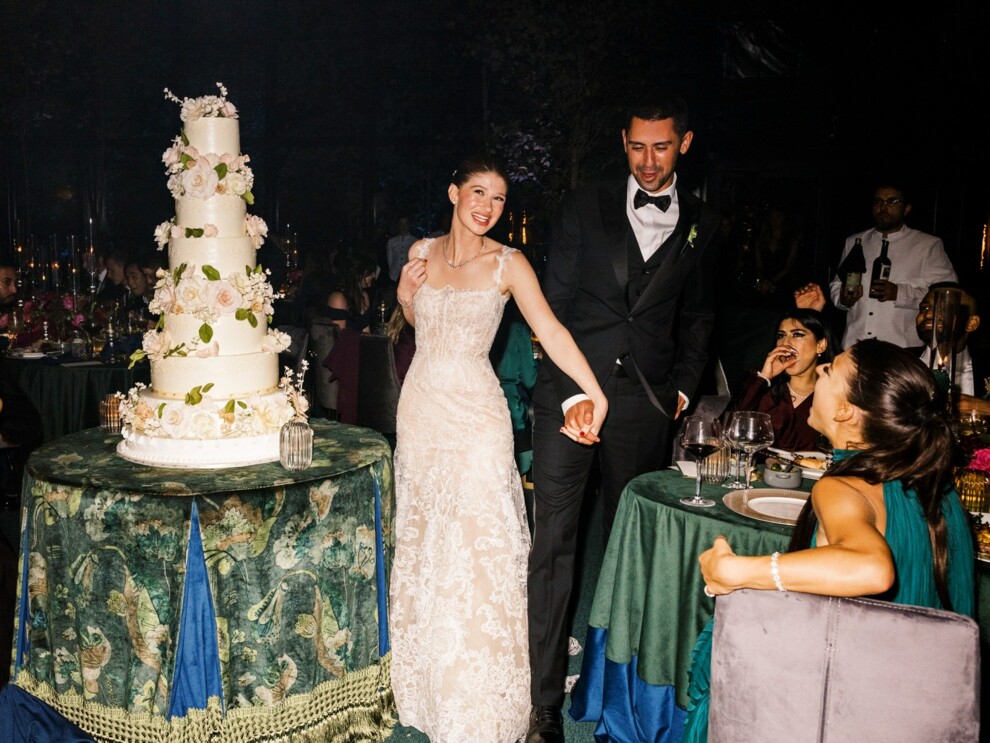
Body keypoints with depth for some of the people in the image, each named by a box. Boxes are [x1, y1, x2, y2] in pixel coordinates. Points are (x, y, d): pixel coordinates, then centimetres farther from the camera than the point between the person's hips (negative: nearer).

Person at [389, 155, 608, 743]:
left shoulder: (508, 264, -7)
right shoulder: (423, 252, 5)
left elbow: (551, 329, -19)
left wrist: (595, 392, -30)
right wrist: (405, 292, -3)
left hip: (474, 413, -5)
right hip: (421, 407, 5)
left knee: (477, 548, -3)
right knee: (422, 541, 14)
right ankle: (426, 682, 32)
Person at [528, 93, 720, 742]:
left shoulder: (703, 224, 11)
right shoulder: (585, 207, 5)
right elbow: (555, 306, 0)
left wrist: (682, 387, 8)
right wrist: (570, 391, -10)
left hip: (646, 402, 2)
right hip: (571, 390, -1)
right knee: (552, 541, -5)